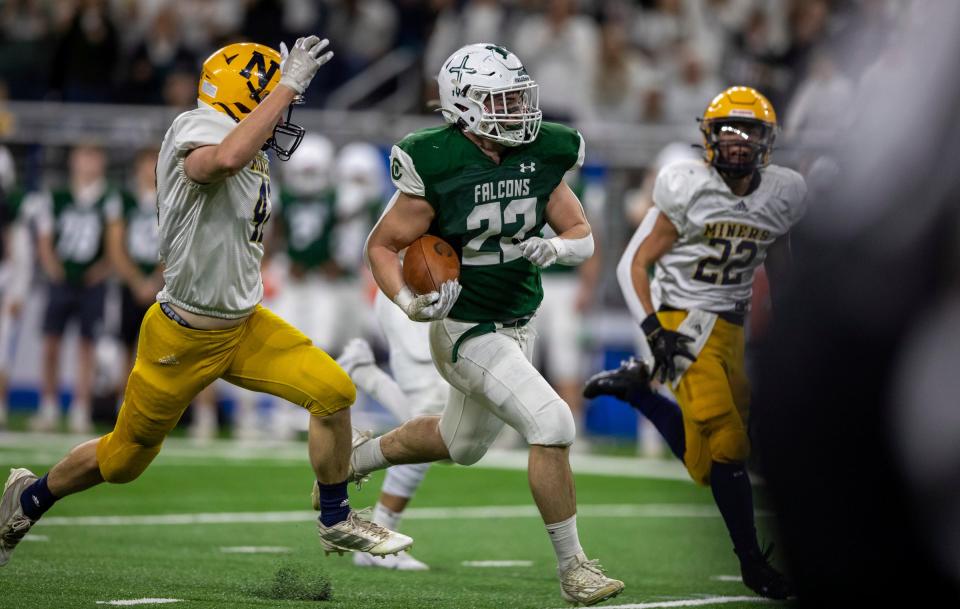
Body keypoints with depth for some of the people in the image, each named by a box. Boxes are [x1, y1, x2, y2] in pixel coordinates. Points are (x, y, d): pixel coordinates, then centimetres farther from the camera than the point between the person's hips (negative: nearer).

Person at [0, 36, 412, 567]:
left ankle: (336, 523, 9)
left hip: (244, 325, 7)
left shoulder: (255, 158, 6)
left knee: (332, 392, -8)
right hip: (184, 336, -7)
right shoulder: (199, 129, -22)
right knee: (124, 458, 9)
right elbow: (224, 159, -48)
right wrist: (289, 83, -43)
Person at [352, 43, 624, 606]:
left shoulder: (540, 158, -4)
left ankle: (347, 463, 48)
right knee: (553, 427, -20)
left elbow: (584, 237, 3)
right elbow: (382, 246, -10)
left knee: (460, 444, 26)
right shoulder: (438, 169, -20)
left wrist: (555, 247, -20)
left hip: (517, 326, 8)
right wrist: (408, 302, -27)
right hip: (465, 331, -8)